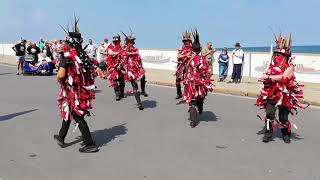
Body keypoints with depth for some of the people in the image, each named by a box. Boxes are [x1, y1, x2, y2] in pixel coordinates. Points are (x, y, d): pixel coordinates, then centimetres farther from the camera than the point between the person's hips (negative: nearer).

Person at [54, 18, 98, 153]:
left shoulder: (66, 55, -18)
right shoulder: (83, 54, 1)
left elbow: (61, 75, -24)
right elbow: (89, 72, 6)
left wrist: (58, 79, -3)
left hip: (71, 91, -7)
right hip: (83, 90, 7)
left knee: (78, 117, 1)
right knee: (67, 112, 24)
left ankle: (90, 144, 4)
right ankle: (61, 137, 40)